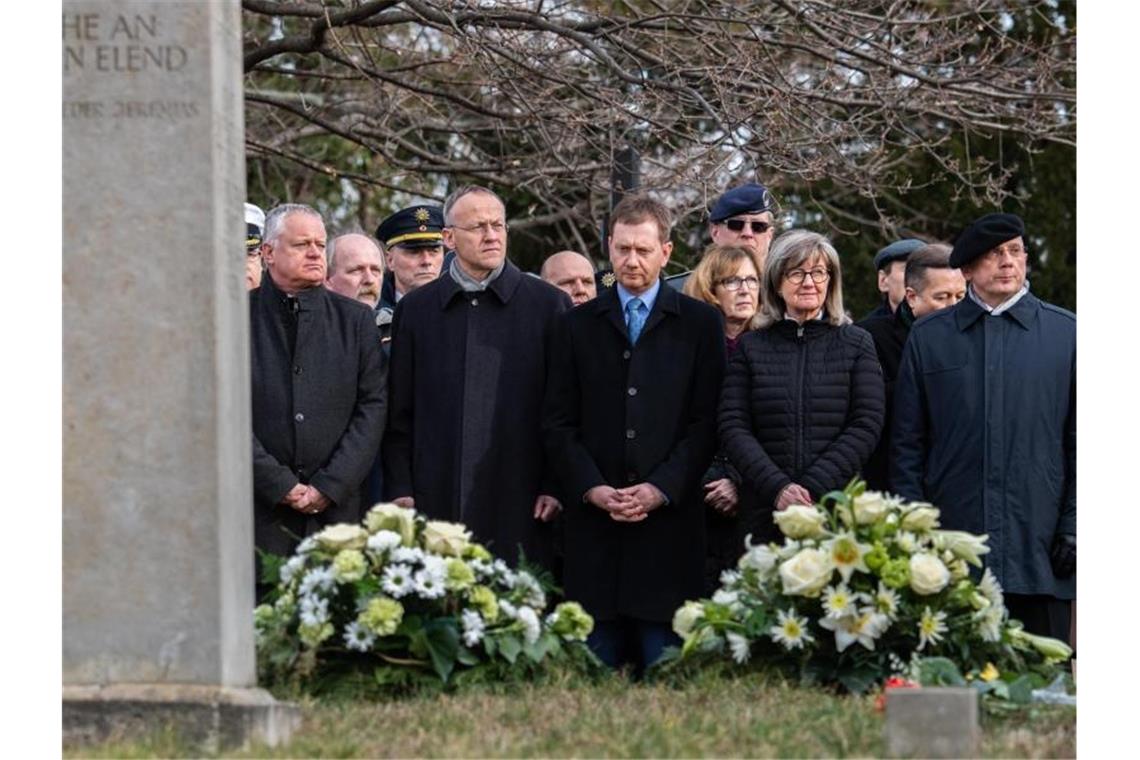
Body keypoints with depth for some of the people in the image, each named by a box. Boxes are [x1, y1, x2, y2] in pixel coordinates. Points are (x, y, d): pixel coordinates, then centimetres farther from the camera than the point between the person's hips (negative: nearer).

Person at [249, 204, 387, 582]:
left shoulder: (355, 319, 11)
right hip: (259, 507, -2)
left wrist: (328, 487, -5)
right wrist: (281, 485, -8)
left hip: (336, 506, 2)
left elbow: (372, 407, 5)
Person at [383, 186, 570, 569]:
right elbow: (399, 412, 12)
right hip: (437, 503, 1)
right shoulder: (416, 308, 12)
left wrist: (557, 487, -2)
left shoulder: (547, 304, 6)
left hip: (521, 503, -1)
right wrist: (399, 490, 4)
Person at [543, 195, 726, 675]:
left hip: (669, 517, -2)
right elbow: (557, 422, 8)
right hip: (593, 519, 2)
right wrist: (593, 489, -6)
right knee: (596, 666, 1)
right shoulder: (578, 326, 12)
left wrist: (660, 489, -10)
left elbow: (706, 420, 0)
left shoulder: (699, 324, 7)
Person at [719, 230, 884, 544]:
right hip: (765, 515, 1)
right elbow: (733, 427, 2)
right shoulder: (751, 347, 10)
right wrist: (777, 489, -13)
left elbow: (867, 426, -1)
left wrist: (813, 488, -12)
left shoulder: (856, 343, 8)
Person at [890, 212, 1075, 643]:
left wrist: (1073, 525, -2)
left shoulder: (1065, 333, 7)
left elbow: (1079, 442, 6)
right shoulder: (929, 337, 10)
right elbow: (907, 442, 10)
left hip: (1038, 547, -1)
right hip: (952, 541, 1)